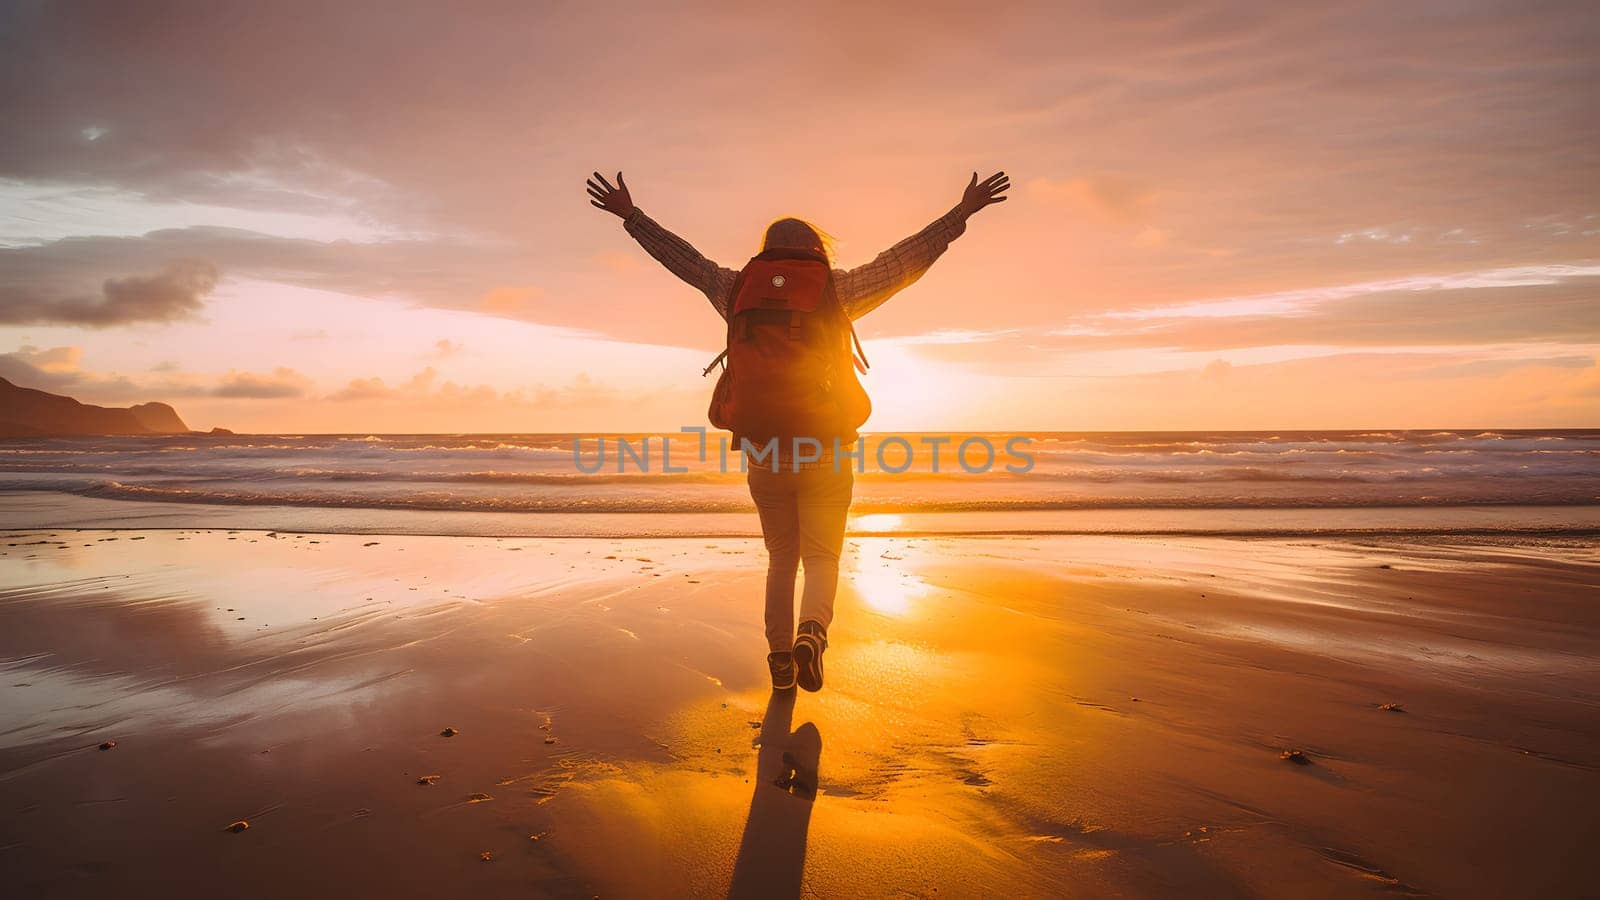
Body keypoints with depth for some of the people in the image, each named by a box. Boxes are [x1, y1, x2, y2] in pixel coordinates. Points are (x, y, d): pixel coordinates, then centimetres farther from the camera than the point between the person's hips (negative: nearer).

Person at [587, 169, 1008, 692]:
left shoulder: (739, 292, 5)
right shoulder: (837, 292, -1)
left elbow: (684, 259, 16)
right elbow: (904, 260, 2)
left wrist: (631, 216, 29)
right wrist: (961, 214, 11)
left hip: (764, 454, 2)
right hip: (824, 453, -2)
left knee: (780, 560, 16)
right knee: (821, 558, 6)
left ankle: (780, 658, 13)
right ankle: (811, 633, -21)